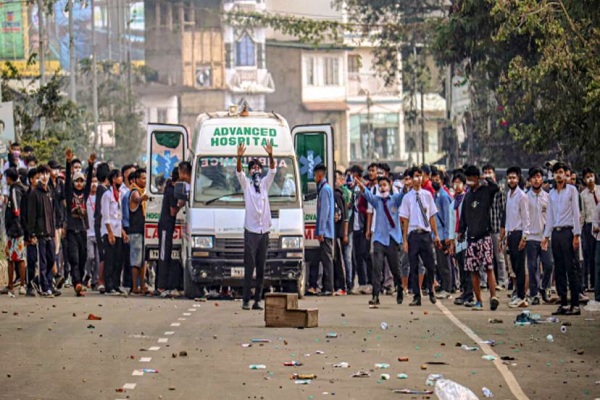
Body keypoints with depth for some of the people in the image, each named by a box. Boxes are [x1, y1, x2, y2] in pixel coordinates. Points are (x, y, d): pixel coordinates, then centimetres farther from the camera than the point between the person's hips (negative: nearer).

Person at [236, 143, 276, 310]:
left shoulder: (265, 183, 14)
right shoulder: (246, 183, 6)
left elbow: (272, 171, 0)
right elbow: (239, 172, -11)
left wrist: (270, 155, -19)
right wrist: (239, 157, -30)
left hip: (264, 231, 4)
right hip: (250, 230, -4)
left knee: (261, 269, 5)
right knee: (249, 268, -6)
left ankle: (257, 300, 8)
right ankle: (246, 300, -6)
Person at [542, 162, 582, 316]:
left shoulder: (571, 190, 1)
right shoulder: (552, 193, 16)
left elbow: (576, 213, -3)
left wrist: (576, 235, -10)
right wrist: (546, 235, 12)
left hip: (567, 231, -5)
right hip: (555, 232, 5)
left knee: (571, 268, -7)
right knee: (559, 270, 4)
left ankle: (575, 304, -8)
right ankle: (563, 304, 6)